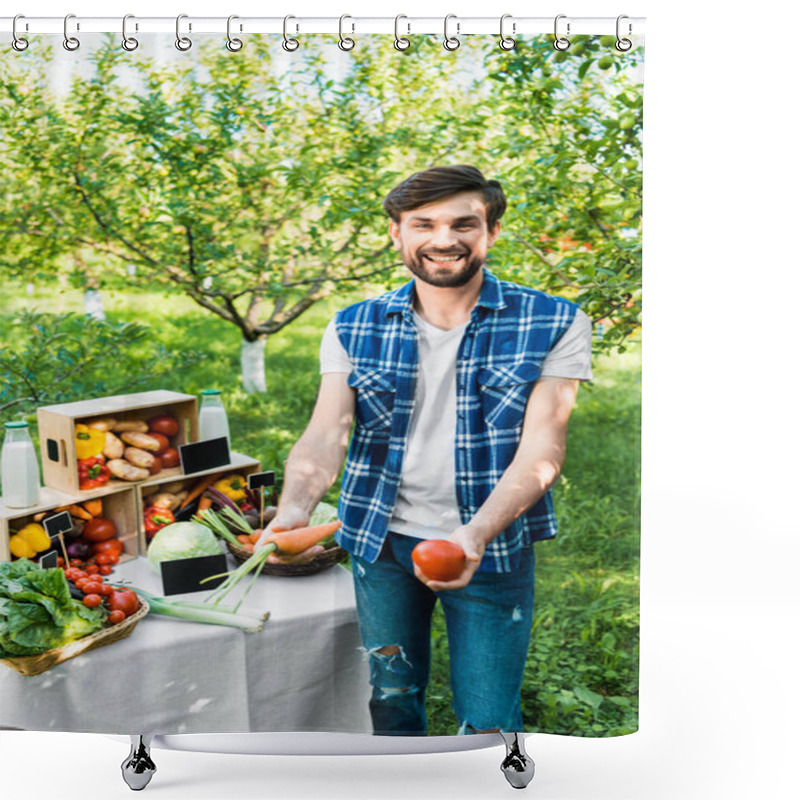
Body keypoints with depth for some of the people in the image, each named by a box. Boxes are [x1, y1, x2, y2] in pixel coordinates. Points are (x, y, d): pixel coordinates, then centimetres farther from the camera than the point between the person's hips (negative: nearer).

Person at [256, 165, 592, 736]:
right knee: (391, 697, 18)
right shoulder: (355, 328, 1)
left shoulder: (554, 325, -8)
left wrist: (476, 534, -30)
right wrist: (295, 511, -30)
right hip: (383, 543, 3)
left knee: (488, 721, 3)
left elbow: (542, 447, -14)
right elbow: (326, 433, -9)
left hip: (492, 546, -2)